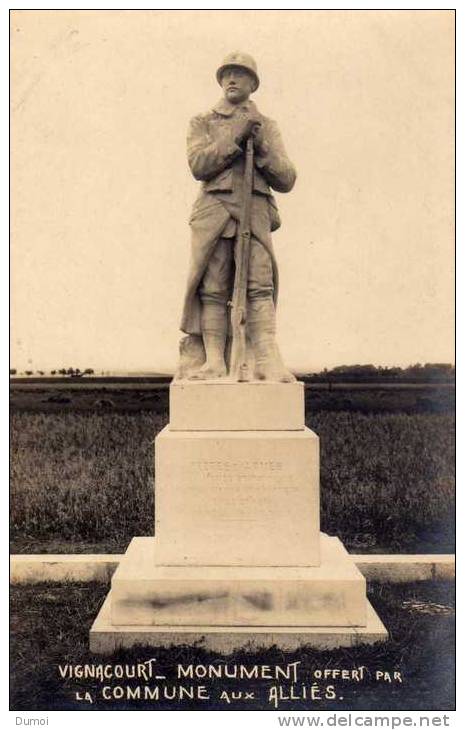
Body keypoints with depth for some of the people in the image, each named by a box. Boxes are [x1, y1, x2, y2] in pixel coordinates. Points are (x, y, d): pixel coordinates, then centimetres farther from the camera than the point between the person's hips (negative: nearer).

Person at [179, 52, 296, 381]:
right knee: (213, 288, -8)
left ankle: (268, 361, -22)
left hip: (255, 213, 0)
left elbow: (286, 180, 13)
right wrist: (235, 139, -7)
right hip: (214, 211, 0)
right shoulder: (202, 123, 20)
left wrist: (261, 148, -2)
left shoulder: (267, 126, 22)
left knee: (260, 284, -15)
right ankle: (214, 361, -8)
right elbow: (198, 164, 0)